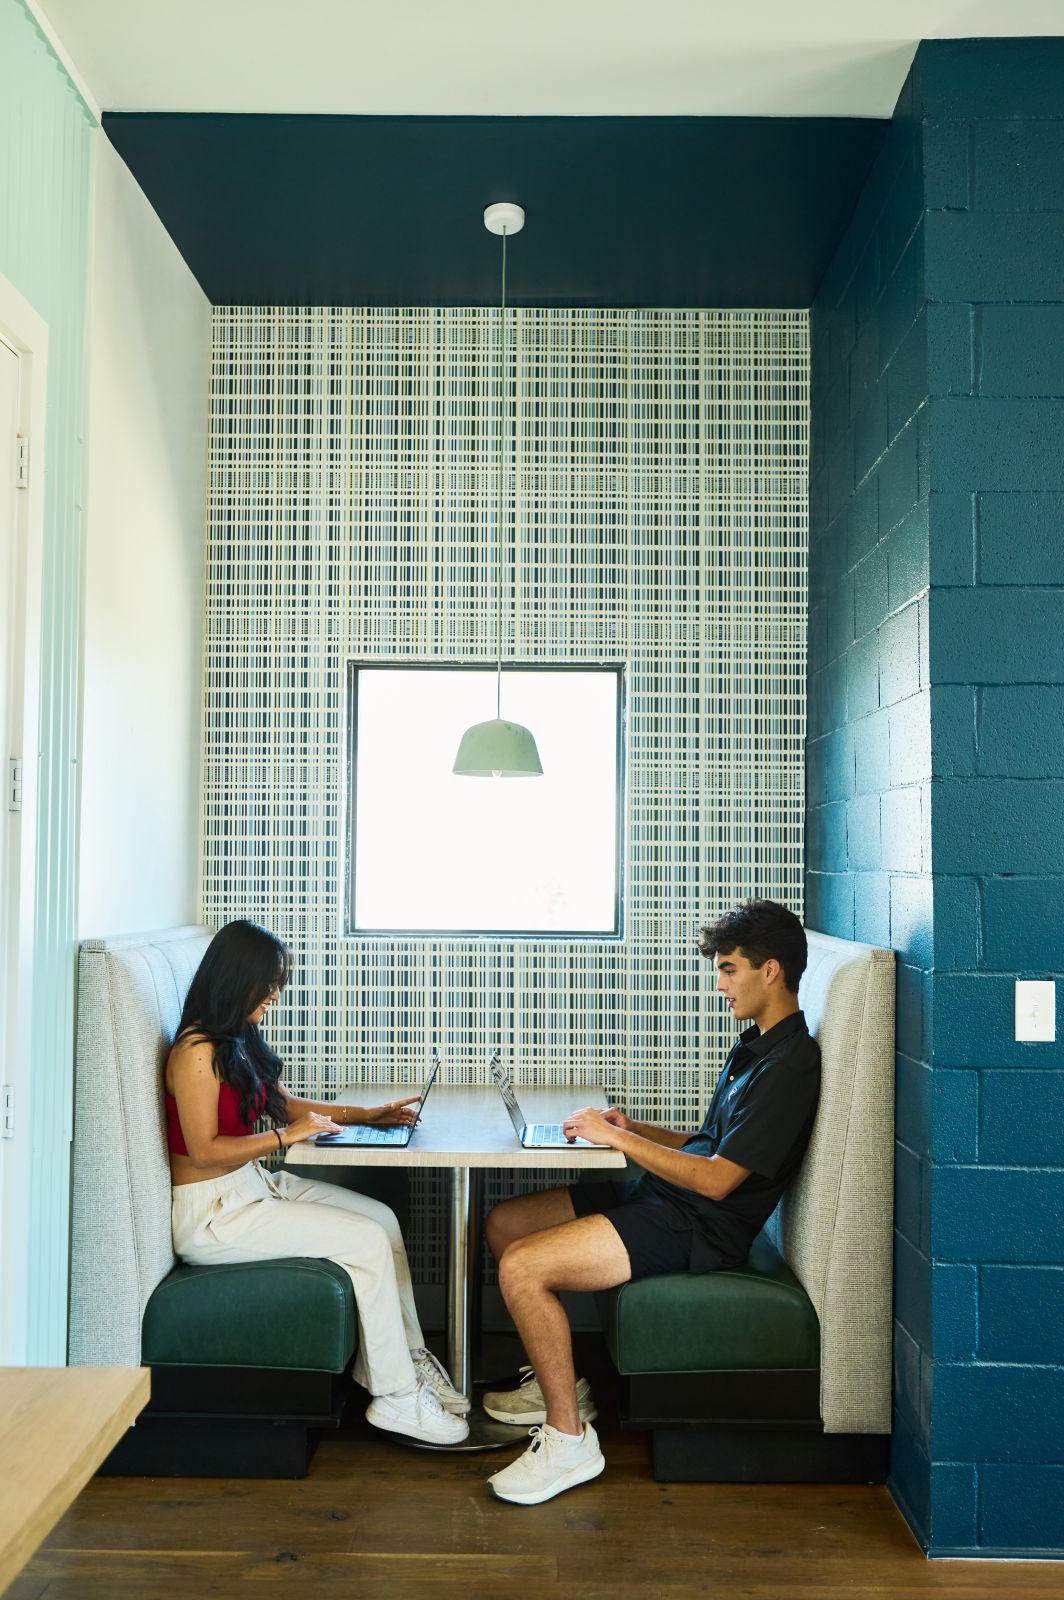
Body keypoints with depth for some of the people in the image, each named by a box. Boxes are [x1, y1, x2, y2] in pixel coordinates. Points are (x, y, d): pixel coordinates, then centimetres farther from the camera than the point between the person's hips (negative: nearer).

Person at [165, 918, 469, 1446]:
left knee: (381, 1218, -1)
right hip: (210, 1213, -10)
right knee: (367, 1242, -16)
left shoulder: (238, 1041, 11)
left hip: (253, 1185, 10)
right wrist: (287, 1135, -20)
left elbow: (283, 1103, 20)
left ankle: (411, 1360, 5)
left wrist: (365, 1114, 12)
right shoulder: (197, 1050, -20)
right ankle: (396, 1397, -5)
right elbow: (205, 1150, -22)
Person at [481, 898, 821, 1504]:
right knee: (504, 1223, 10)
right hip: (664, 1198, 11)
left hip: (698, 1227, -11)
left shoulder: (790, 1065, -19)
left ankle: (568, 1437, -7)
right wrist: (632, 1128, 7)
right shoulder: (757, 1046, 14)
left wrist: (617, 1137, -16)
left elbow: (716, 1177, -23)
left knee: (523, 1268, -22)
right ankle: (560, 1381, 22)